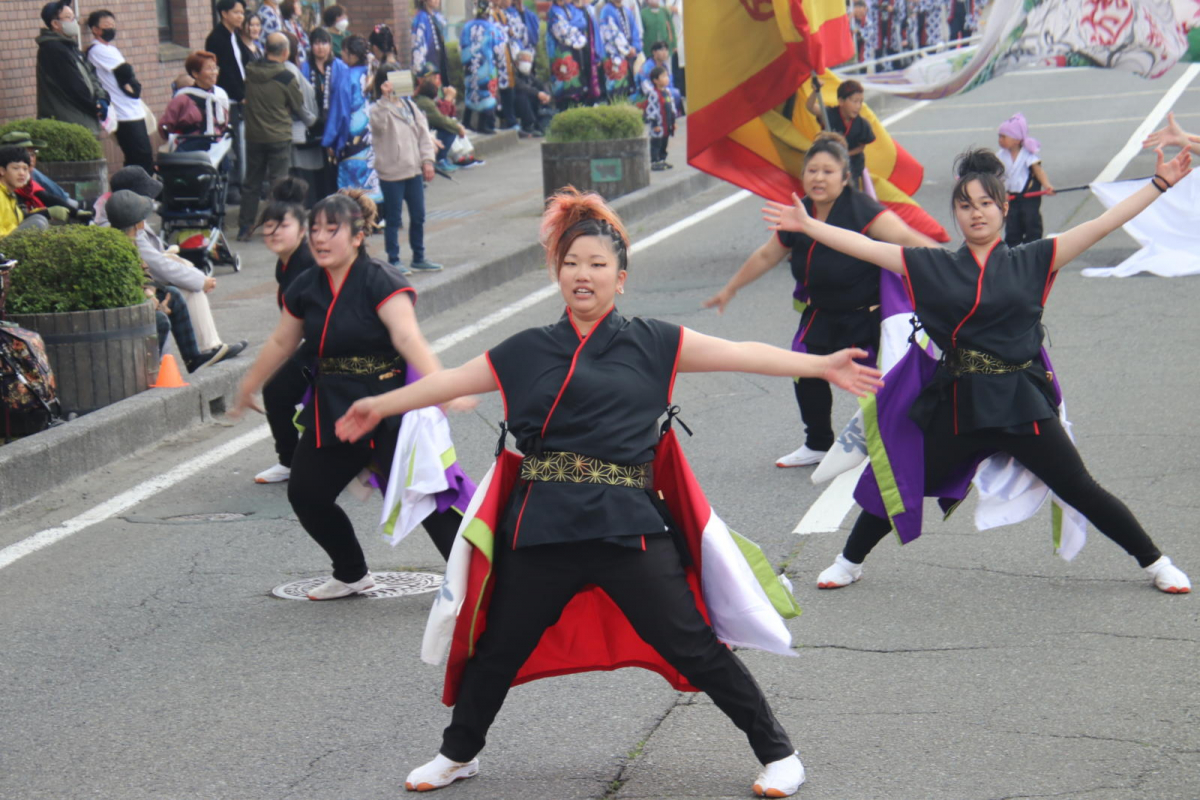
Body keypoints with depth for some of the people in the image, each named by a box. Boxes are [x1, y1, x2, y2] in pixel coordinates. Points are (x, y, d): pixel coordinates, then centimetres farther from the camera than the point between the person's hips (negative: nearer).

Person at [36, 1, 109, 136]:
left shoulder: (71, 47, 18)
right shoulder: (51, 50, -12)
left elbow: (91, 76, 18)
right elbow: (73, 86, -16)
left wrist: (102, 99, -1)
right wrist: (95, 106, -7)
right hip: (67, 124, -10)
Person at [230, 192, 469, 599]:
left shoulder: (381, 283, -14)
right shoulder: (305, 289, 7)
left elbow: (408, 338, -28)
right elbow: (281, 343, 22)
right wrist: (248, 388, 32)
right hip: (332, 410, 7)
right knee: (305, 493, 11)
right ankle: (352, 574, 31)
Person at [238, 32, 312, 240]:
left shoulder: (250, 71, -3)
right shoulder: (287, 77, -14)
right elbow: (299, 106, -2)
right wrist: (311, 118, 18)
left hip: (253, 136, 4)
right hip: (279, 137, -4)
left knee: (251, 183, 12)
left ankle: (244, 228, 16)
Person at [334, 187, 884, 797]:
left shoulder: (650, 343, 4)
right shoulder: (529, 351, 10)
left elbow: (739, 354, -2)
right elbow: (454, 380, 16)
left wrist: (819, 366, -8)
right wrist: (380, 406, 18)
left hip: (626, 525, -2)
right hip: (542, 524, 3)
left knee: (694, 649, -3)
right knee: (498, 650, 13)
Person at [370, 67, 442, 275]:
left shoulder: (409, 105, 12)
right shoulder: (380, 108, -6)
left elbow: (423, 132, 12)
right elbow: (379, 123, -28)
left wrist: (427, 160, 3)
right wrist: (385, 98, -29)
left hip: (414, 170, 6)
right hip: (391, 172, -6)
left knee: (418, 216, 11)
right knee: (393, 219, 1)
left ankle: (418, 258, 22)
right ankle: (393, 260, 10)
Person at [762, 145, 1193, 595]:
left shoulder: (1031, 262, 1)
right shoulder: (934, 267, 4)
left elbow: (1102, 225, -2)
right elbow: (865, 247, 3)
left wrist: (1160, 184, -7)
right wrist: (806, 225, 0)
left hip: (1021, 404, -1)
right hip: (956, 404, 1)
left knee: (1080, 490, 1)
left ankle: (1156, 563, 16)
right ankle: (849, 562, 31)